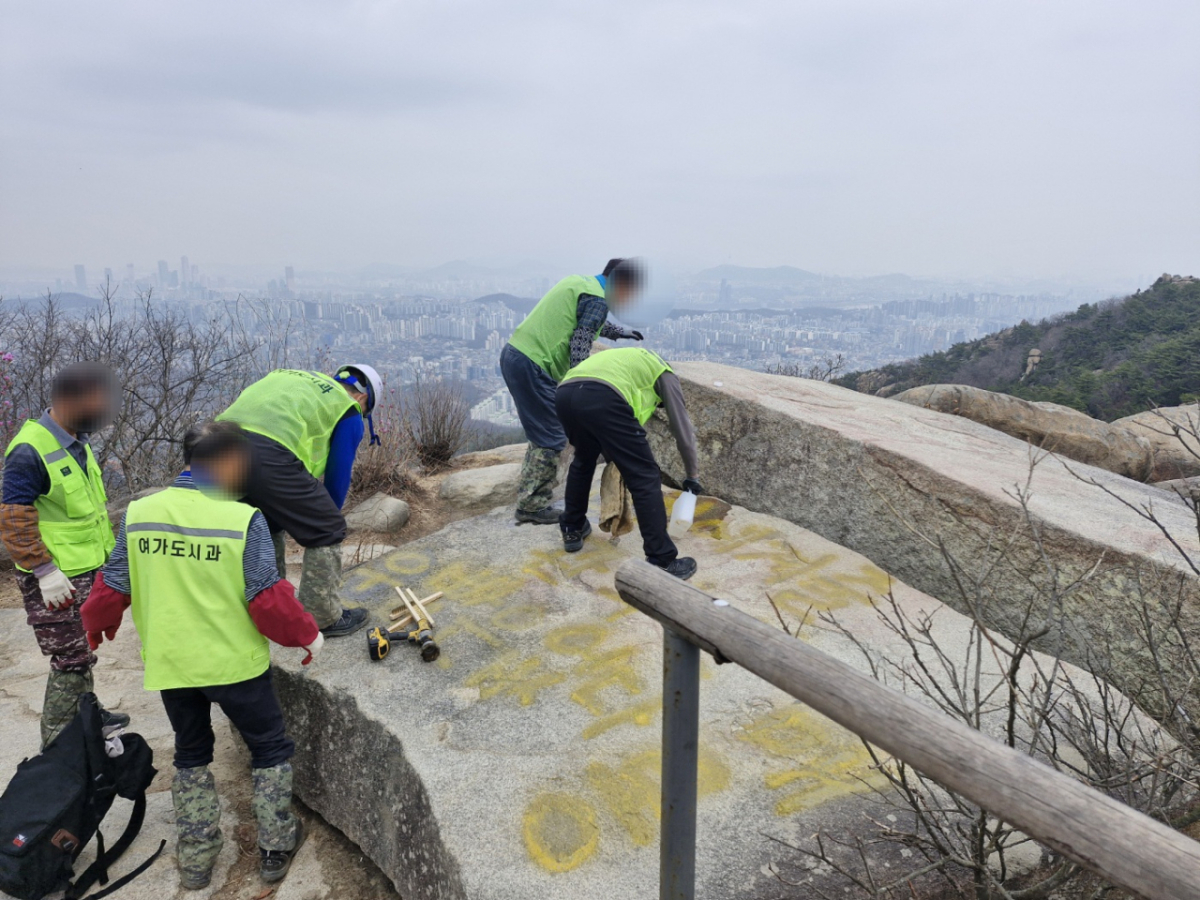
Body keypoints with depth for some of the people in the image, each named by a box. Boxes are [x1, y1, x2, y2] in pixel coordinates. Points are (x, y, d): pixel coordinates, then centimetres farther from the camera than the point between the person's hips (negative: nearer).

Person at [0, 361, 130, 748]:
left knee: (81, 653, 23)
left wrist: (108, 552, 22)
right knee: (70, 661, -1)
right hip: (56, 581, -9)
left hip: (88, 571, 9)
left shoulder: (77, 442, 8)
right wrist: (45, 571, -23)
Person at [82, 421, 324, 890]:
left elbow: (113, 587, 4)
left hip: (169, 663, 4)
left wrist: (96, 624, 25)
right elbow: (268, 599, -17)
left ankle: (196, 859, 31)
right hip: (233, 662, -4)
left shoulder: (138, 513, -5)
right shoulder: (243, 518, -18)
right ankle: (275, 849, 24)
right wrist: (307, 634, -1)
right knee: (270, 747, 17)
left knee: (191, 753, 24)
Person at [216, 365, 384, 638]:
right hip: (269, 456, -7)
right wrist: (329, 518, 36)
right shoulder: (348, 411, 15)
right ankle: (324, 618, 21)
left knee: (266, 526, 30)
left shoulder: (288, 376, 33)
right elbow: (338, 475, 17)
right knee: (328, 531, 11)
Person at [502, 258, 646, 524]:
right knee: (551, 438, 0)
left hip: (513, 354, 10)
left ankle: (528, 495, 26)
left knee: (543, 433, 19)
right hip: (532, 366, -10)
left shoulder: (579, 282, 18)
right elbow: (579, 349, -17)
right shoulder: (598, 300, -11)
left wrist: (617, 332, 41)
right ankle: (532, 506, 7)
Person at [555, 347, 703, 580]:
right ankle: (663, 562, 4)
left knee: (583, 461, 35)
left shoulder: (626, 360, 45)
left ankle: (572, 529, 45)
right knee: (645, 479, 2)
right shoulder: (664, 373, 28)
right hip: (602, 398, -7)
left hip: (565, 394, 7)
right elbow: (683, 428, 26)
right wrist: (692, 475, 37)